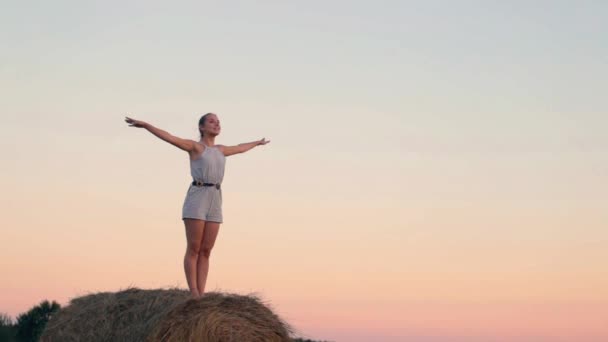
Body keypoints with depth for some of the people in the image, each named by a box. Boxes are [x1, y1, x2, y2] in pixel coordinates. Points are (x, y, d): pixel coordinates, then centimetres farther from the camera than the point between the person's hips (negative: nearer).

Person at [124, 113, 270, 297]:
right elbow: (169, 137, -11)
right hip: (196, 199, -6)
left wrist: (257, 143, 58)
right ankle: (194, 297, -5)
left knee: (205, 251, 2)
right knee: (194, 249, -6)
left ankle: (201, 296, 2)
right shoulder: (194, 146, 2)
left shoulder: (220, 150, 21)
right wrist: (145, 125, -24)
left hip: (214, 202, 6)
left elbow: (239, 148, 41)